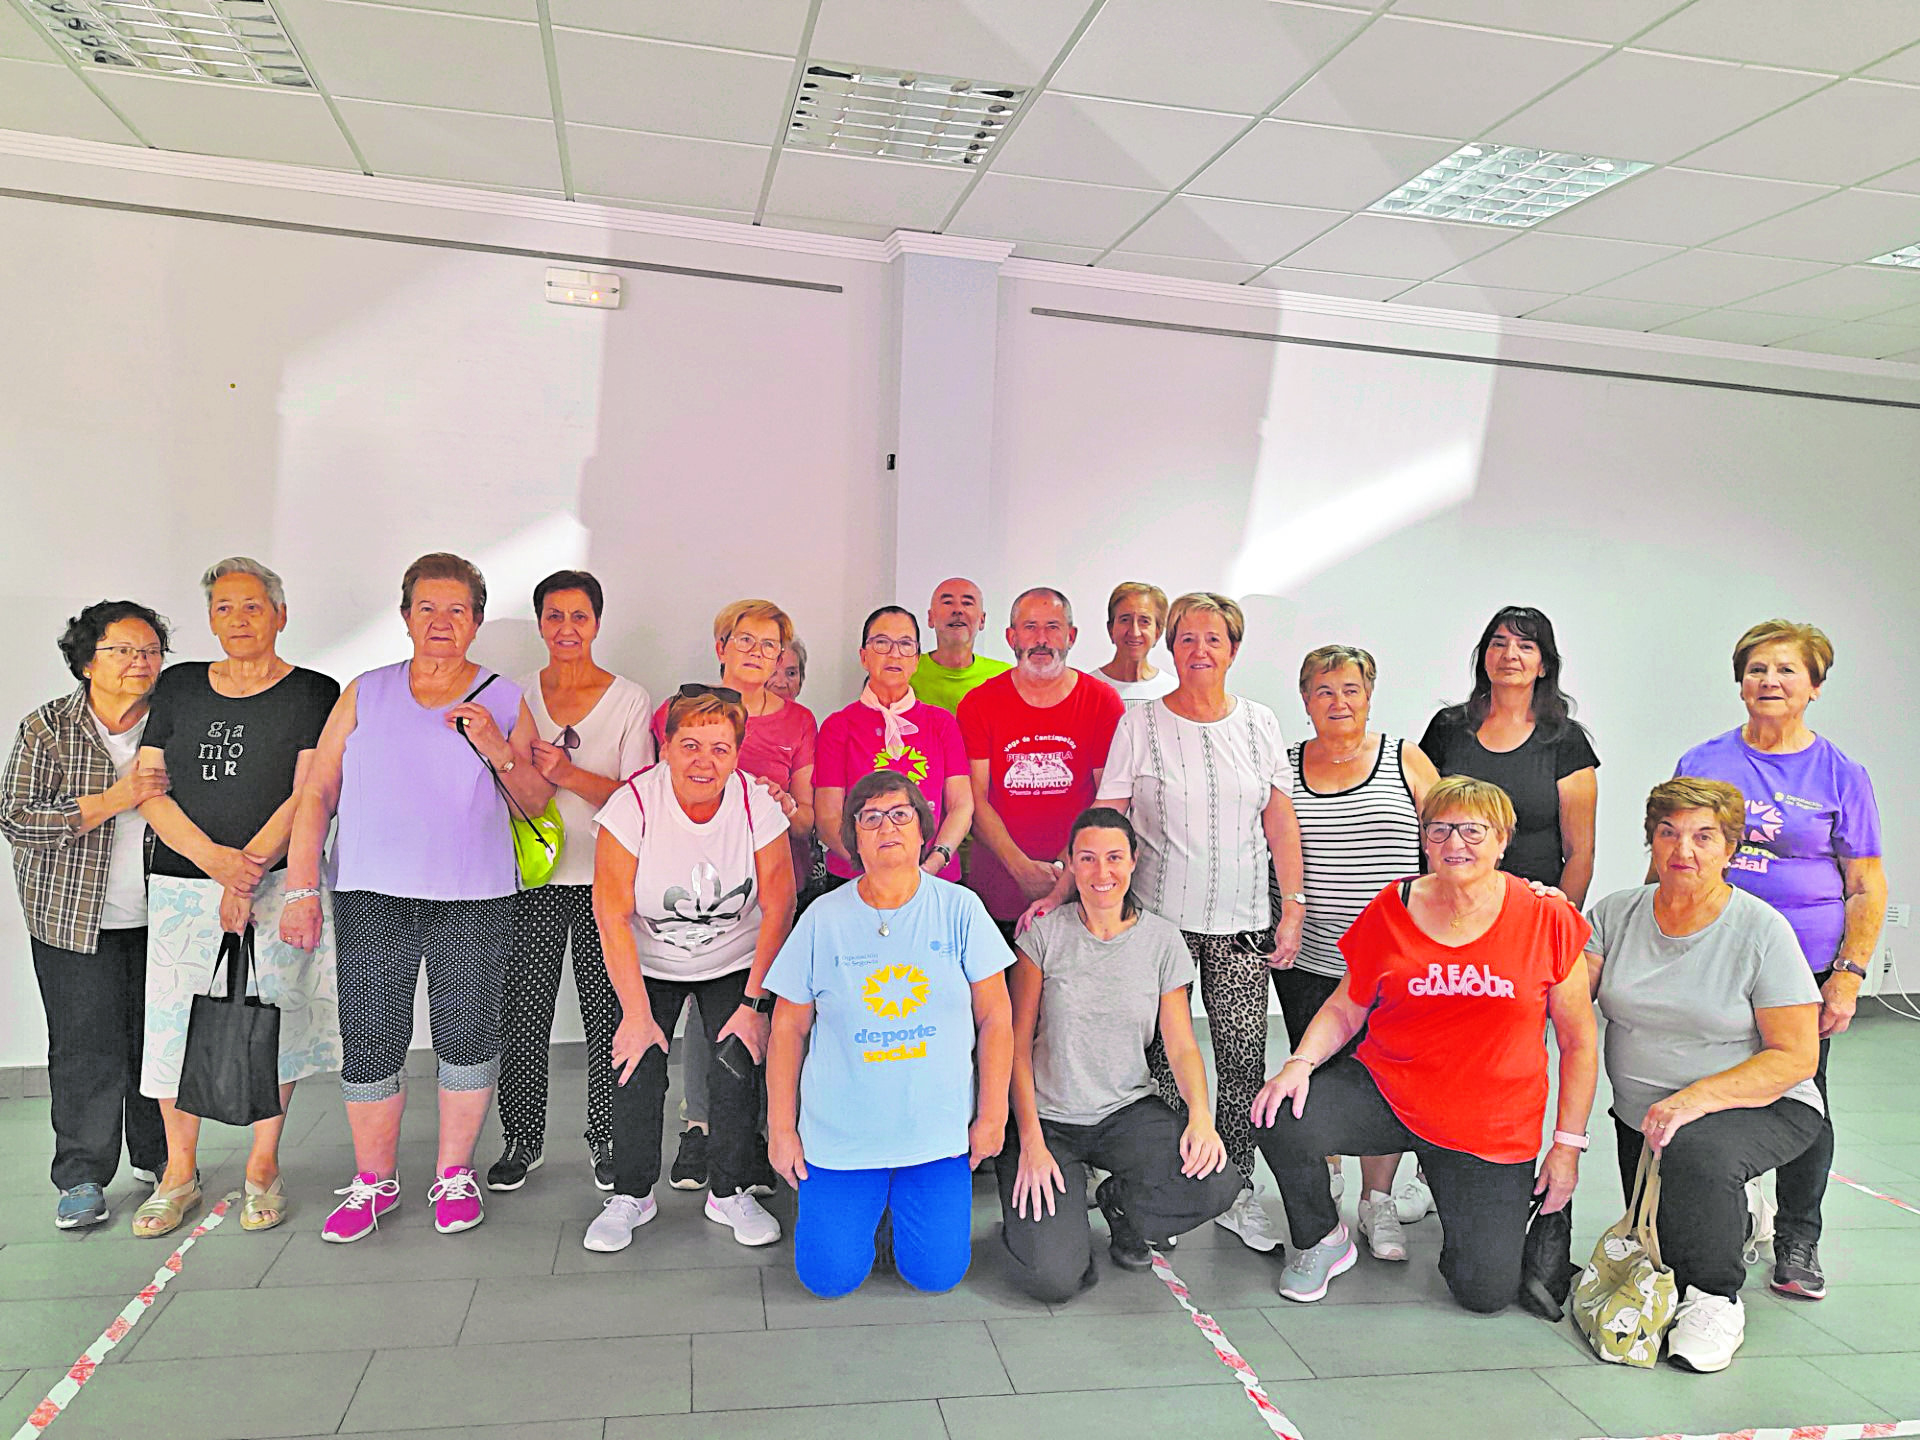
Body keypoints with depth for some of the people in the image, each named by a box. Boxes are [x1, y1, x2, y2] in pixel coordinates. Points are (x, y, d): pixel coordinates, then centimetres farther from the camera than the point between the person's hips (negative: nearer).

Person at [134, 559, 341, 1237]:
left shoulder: (313, 693, 1)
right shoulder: (178, 687, 11)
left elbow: (309, 796, -7)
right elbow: (149, 787, 5)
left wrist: (245, 874, -16)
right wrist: (213, 857, -10)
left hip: (276, 884, -3)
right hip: (181, 883, 3)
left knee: (274, 1020, 0)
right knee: (174, 1021, 4)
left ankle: (263, 1167, 15)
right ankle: (179, 1172, 19)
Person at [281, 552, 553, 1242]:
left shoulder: (505, 700, 6)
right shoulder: (365, 694, 8)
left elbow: (537, 802, 7)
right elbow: (317, 793, 7)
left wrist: (499, 752, -11)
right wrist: (301, 889, 1)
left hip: (473, 900, 0)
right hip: (373, 899, 1)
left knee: (467, 1034, 5)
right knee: (368, 1041, 4)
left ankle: (454, 1173, 22)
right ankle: (374, 1180, 22)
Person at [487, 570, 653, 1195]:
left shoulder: (630, 699, 0)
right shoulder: (517, 696, 8)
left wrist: (567, 774, -20)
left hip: (605, 878, -2)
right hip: (533, 877, 2)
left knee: (607, 1012, 2)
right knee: (523, 1010, 3)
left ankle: (606, 1139, 18)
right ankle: (522, 1138, 20)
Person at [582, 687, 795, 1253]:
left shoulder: (756, 804, -19)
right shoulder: (633, 803, -22)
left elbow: (778, 909, -14)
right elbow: (612, 914, -20)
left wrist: (754, 1003, -15)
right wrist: (637, 1014, -20)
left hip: (735, 965, 1)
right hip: (649, 964, 0)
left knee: (738, 1069, -11)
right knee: (637, 1070, -12)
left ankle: (728, 1193, 11)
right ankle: (631, 1195, 12)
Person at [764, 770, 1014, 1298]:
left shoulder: (960, 908, -5)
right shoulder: (824, 918, -5)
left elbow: (995, 1017, -1)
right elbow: (788, 1028, 1)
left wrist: (992, 1116, -2)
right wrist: (781, 1127, 0)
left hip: (938, 1129, 0)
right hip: (839, 1131, 0)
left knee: (937, 1274, 0)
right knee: (829, 1277, 0)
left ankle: (900, 1195, 30)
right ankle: (866, 1199, 31)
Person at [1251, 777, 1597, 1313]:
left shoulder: (1547, 919, -6)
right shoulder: (1393, 910, -3)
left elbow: (1578, 1041, 1)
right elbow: (1345, 1009, 4)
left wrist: (1568, 1143, 0)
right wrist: (1300, 1062, -15)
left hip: (1494, 1131, 0)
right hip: (1385, 1091, 1)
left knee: (1486, 1293, -6)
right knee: (1281, 1122, -27)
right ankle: (1322, 1240, 5)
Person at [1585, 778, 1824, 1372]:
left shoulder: (1762, 930, -13)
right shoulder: (1614, 913, -2)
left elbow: (1796, 1057, -15)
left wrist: (1696, 1100, -27)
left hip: (1762, 1107, -4)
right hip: (1641, 1115, 5)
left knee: (1694, 1150, -36)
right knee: (1659, 1260, 7)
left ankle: (1717, 1300, -11)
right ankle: (1736, 1220, 40)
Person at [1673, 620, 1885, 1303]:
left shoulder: (1841, 774, 3)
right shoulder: (1702, 762, 6)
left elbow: (1867, 888, 3)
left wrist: (1848, 975, -6)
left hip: (1806, 965, -1)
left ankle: (1797, 1242, 25)